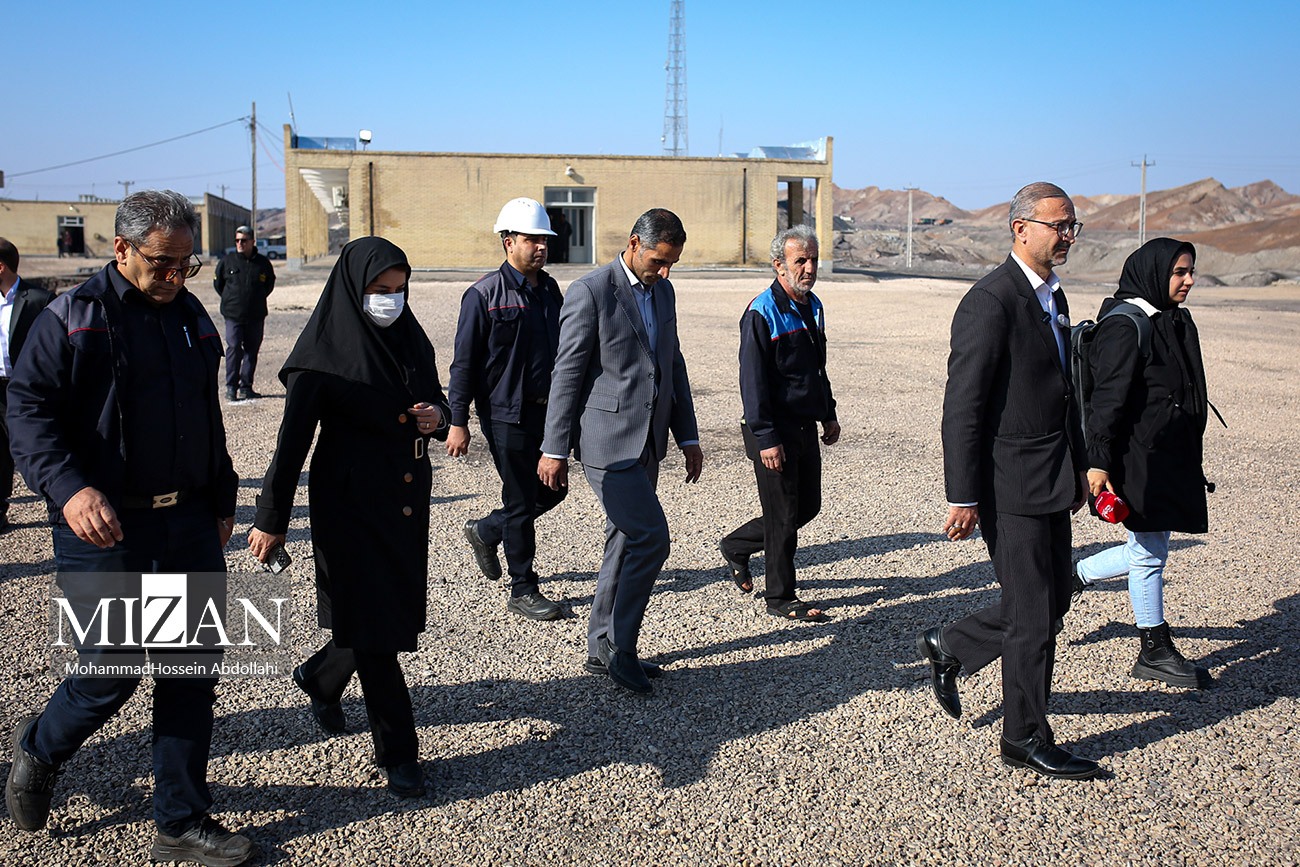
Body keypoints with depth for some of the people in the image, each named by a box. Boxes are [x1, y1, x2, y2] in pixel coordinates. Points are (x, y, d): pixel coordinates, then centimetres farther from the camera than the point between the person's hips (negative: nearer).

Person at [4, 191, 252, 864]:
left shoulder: (192, 317, 13)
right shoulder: (73, 318, -6)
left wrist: (221, 500, 22)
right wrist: (69, 487, -27)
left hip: (188, 525, 6)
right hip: (103, 529, -5)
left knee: (192, 675, 6)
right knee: (113, 673, 0)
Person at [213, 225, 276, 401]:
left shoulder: (263, 263, 4)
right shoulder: (227, 260, 1)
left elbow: (270, 283, 20)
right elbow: (217, 283, 14)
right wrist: (230, 299, 11)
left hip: (256, 316, 2)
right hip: (233, 315, -2)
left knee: (252, 350, 5)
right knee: (234, 348, -10)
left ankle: (245, 386, 13)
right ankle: (231, 387, -4)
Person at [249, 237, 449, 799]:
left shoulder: (411, 339, 5)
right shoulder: (325, 352, -14)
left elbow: (436, 402, 16)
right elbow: (293, 439, -15)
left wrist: (437, 416, -9)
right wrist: (272, 519, -15)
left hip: (407, 499, 7)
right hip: (349, 502, -6)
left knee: (400, 611, 14)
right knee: (373, 624, 0)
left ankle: (319, 679, 42)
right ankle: (396, 752, 14)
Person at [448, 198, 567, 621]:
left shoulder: (549, 289, 10)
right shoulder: (485, 295, -10)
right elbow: (464, 363, -9)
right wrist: (457, 422, -11)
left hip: (547, 411, 7)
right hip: (506, 415, -7)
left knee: (553, 488, 11)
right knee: (521, 501, 0)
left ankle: (486, 531, 34)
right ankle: (523, 590, 14)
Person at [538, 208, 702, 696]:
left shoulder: (663, 292, 12)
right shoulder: (591, 293, -11)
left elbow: (674, 366, 18)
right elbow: (567, 374, -11)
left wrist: (688, 436, 16)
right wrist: (554, 449, -11)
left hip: (648, 441, 8)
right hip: (608, 441, -8)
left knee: (626, 542, 13)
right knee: (651, 537, -12)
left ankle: (603, 649, 24)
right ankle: (620, 647, 3)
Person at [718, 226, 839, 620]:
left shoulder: (812, 307, 11)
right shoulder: (762, 313, -15)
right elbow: (752, 381, -17)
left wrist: (829, 414, 21)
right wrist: (765, 437, -21)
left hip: (806, 428, 8)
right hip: (776, 432, -8)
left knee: (808, 506, 15)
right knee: (783, 516, 0)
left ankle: (736, 546, 33)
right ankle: (781, 598, 15)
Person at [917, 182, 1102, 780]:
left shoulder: (1053, 298, 14)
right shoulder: (991, 303, -16)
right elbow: (962, 409, -19)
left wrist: (1079, 471, 20)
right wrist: (963, 498, -20)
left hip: (1051, 482, 9)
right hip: (1011, 486, -9)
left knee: (1052, 600, 17)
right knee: (1035, 618, 1)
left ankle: (949, 646, 35)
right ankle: (1026, 739, 18)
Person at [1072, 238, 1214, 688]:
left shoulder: (1172, 321, 12)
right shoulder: (1124, 327, -16)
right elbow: (1107, 398, -19)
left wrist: (1186, 460, 22)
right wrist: (1099, 462, -22)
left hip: (1170, 456, 9)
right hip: (1137, 458, -9)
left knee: (1150, 550, 15)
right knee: (1149, 553, 2)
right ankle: (1154, 652, 15)